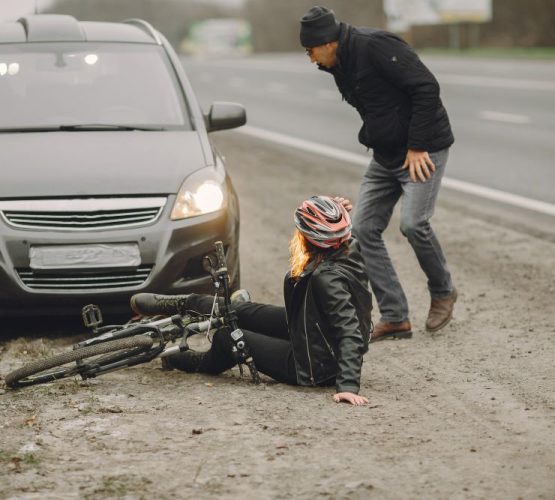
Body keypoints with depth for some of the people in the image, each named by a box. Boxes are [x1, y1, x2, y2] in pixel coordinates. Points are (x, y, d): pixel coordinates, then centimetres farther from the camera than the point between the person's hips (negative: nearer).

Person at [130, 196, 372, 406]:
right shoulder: (348, 250, -11)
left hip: (315, 367, -8)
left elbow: (350, 332, -37)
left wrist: (348, 384, -43)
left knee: (226, 336, 10)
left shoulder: (327, 278, -34)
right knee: (242, 311, 17)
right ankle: (186, 304, 43)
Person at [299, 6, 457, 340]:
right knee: (365, 229, 1)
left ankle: (443, 293, 6)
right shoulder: (340, 66, 8)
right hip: (386, 156, 9)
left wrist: (417, 147, -21)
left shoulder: (375, 46, -21)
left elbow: (426, 87, -24)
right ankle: (395, 318, 4)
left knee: (413, 223, -22)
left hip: (424, 149, -9)